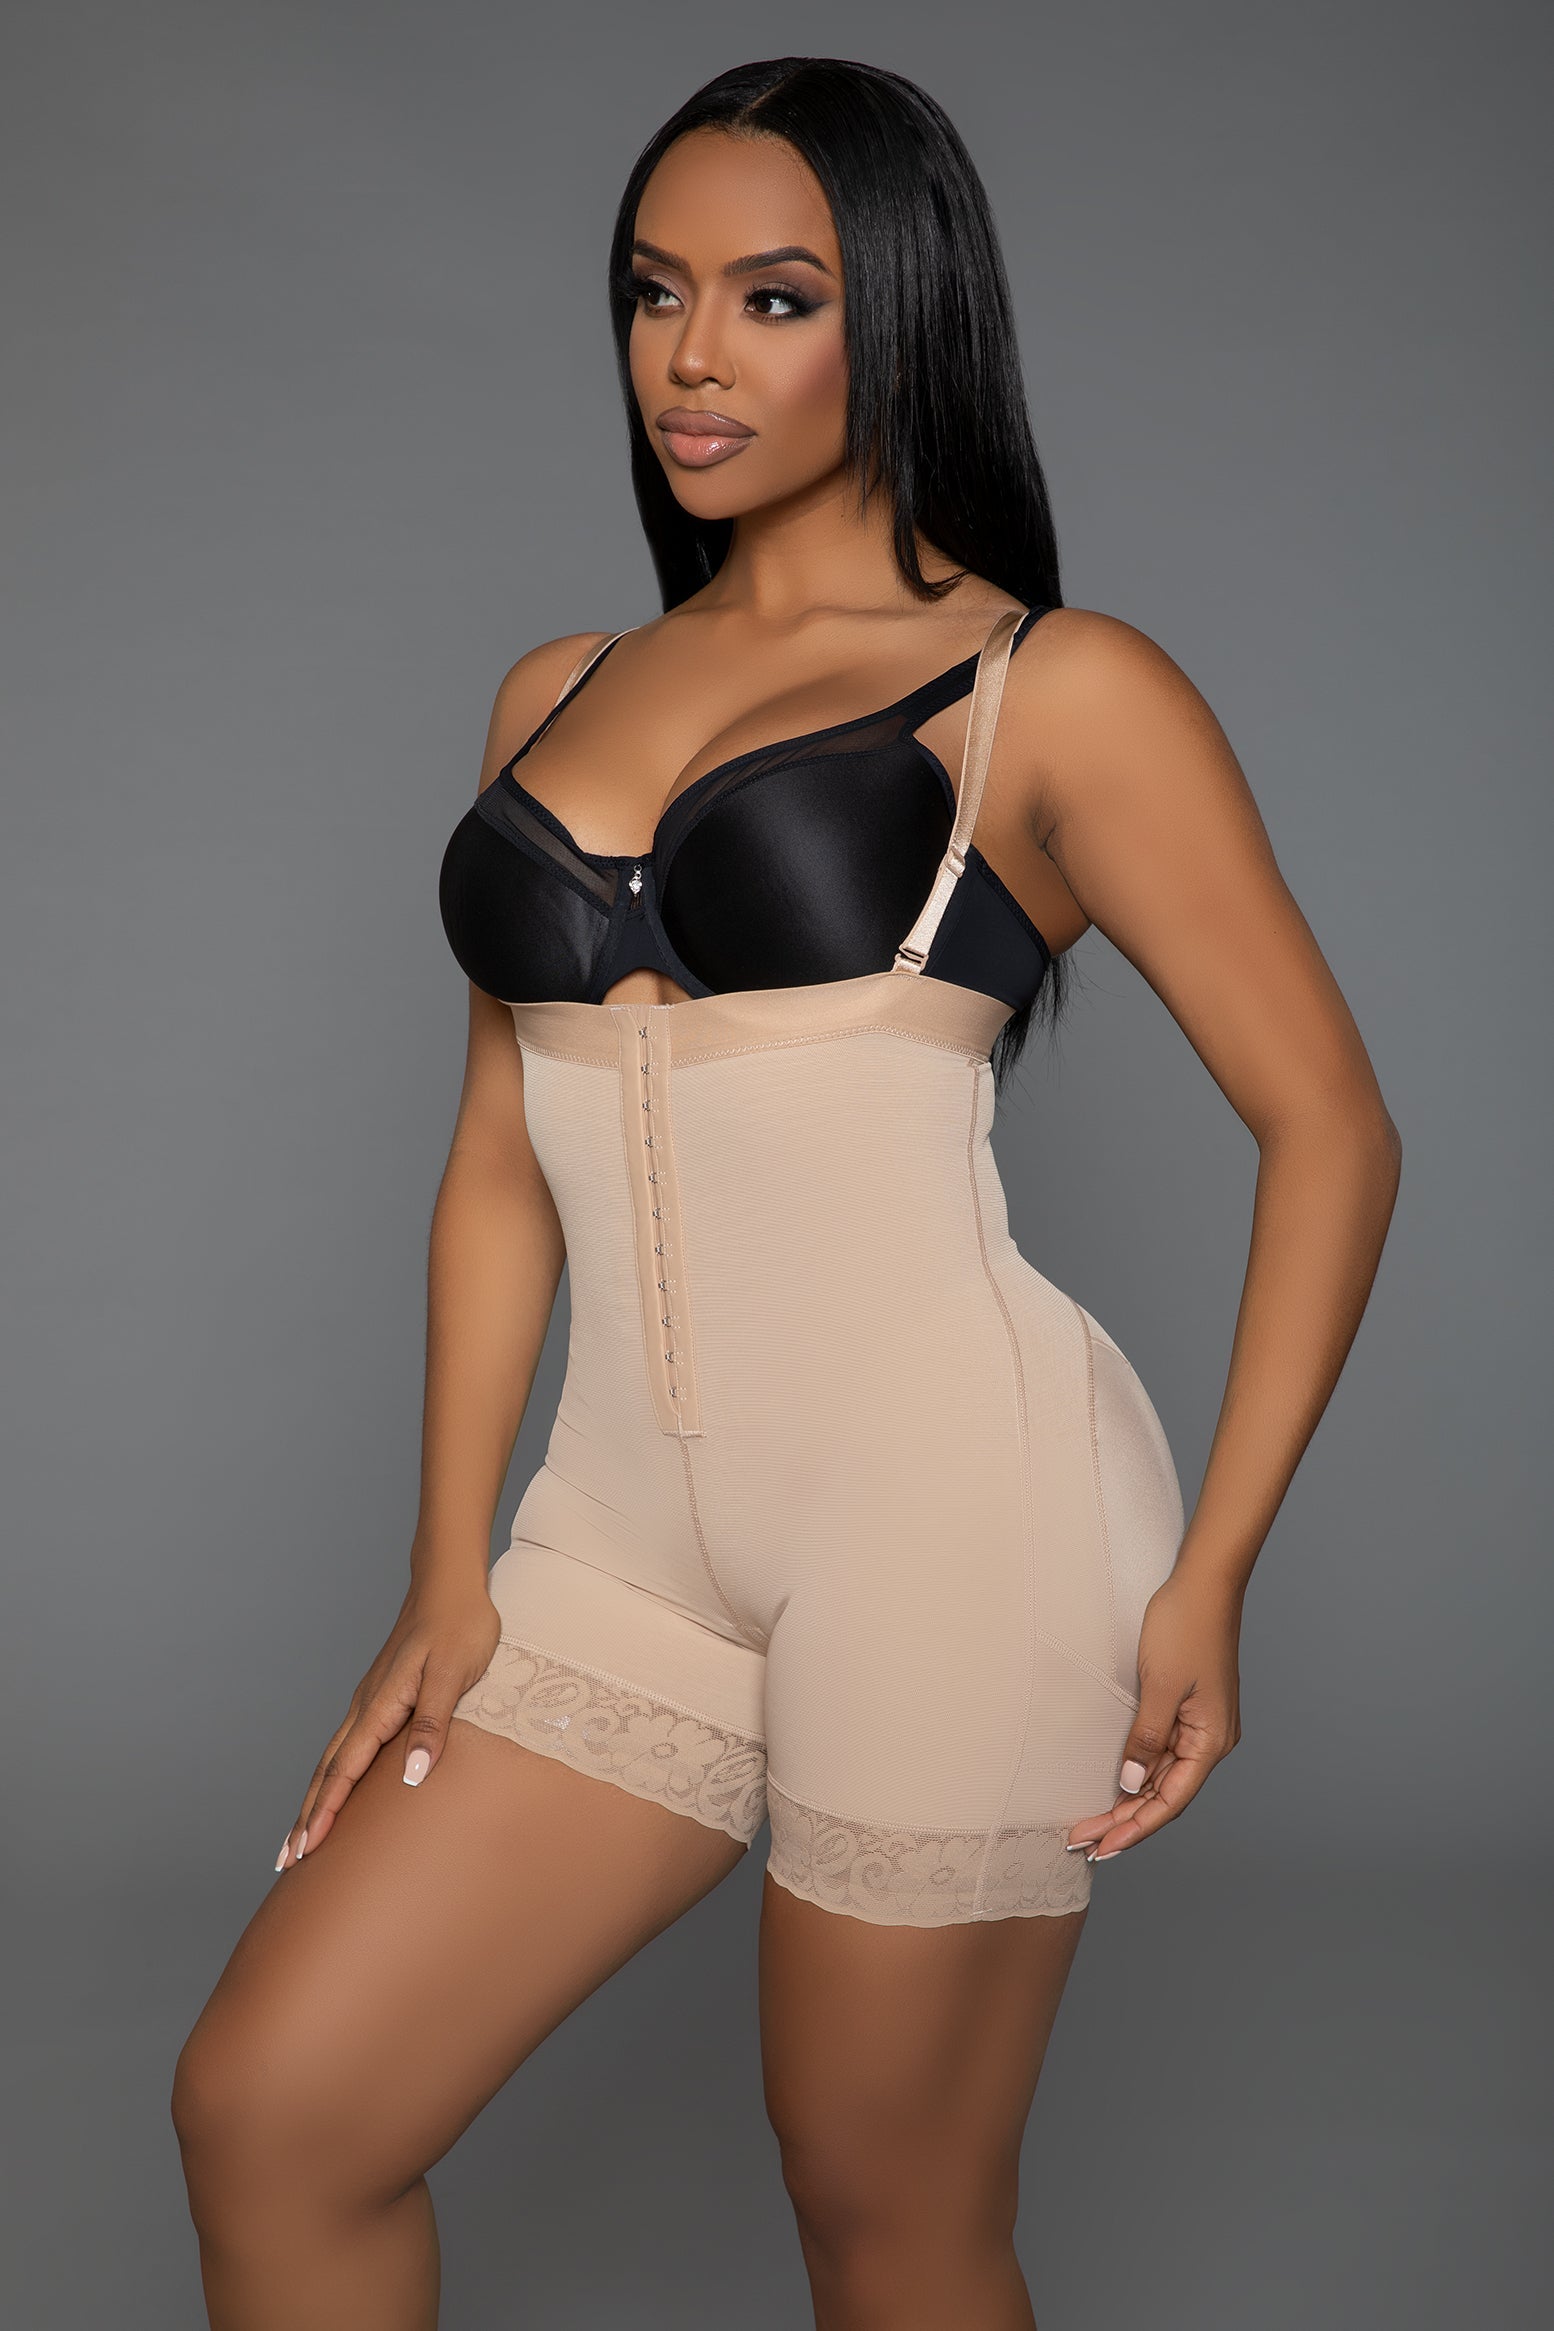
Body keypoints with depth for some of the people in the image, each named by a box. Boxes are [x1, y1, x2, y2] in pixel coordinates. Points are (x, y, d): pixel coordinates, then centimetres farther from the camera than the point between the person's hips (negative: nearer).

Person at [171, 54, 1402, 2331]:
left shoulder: (1054, 691, -2)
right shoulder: (557, 696, 15)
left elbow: (1331, 1127, -3)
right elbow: (503, 1158, 15)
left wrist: (1207, 1580, -8)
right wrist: (450, 1576, 9)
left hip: (956, 1512, -5)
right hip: (634, 1529, 6)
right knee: (267, 2106, 4)